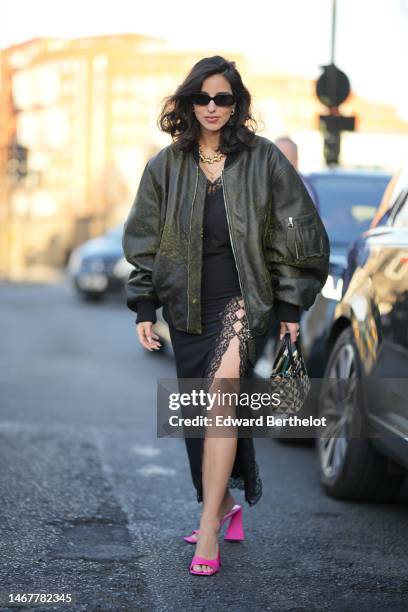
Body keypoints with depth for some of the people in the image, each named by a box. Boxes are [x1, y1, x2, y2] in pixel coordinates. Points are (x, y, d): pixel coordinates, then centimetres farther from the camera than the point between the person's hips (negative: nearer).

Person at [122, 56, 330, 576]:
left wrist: (290, 305, 1)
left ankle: (208, 529, -22)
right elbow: (145, 240, 10)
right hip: (187, 306, 4)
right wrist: (144, 308, 3)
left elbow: (293, 234, 3)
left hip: (243, 299, -4)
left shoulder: (263, 159, -1)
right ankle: (224, 506, 28)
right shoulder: (166, 166, 6)